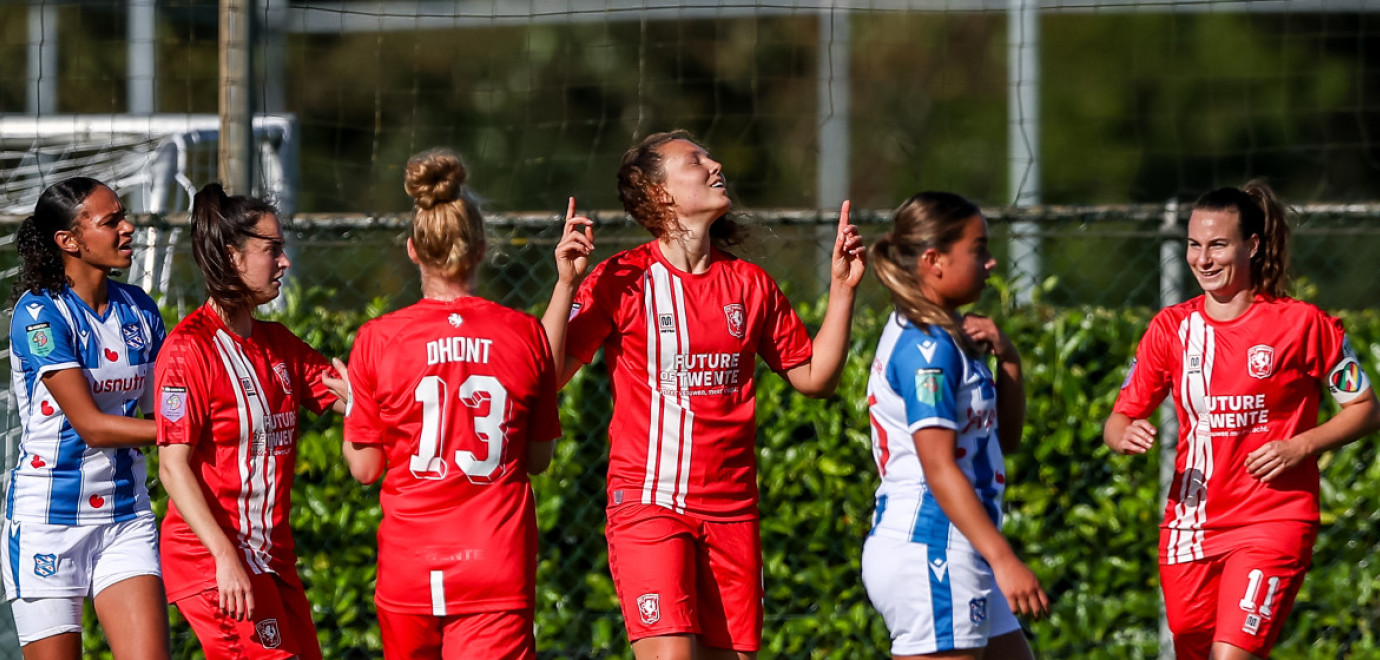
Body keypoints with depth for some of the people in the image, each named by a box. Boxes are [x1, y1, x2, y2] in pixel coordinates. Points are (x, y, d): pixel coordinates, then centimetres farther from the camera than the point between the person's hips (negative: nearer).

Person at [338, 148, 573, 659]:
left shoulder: (378, 339, -5)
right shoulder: (525, 335, -2)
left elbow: (365, 467, 1)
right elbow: (538, 458, 8)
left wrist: (349, 404, 19)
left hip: (409, 567, 1)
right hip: (499, 568, -1)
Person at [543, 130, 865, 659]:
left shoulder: (750, 284, 10)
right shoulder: (624, 279, -4)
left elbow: (814, 376, 17)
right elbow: (547, 374, -10)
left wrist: (842, 288, 10)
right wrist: (566, 284, -20)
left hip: (731, 510, 5)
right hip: (648, 502, -5)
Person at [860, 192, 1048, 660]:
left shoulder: (939, 339, 17)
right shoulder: (927, 348, -14)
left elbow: (1005, 438, 21)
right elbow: (939, 467, -21)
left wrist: (1007, 360, 5)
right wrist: (1004, 559, -25)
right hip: (930, 553, -11)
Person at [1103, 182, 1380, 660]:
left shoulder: (1302, 324, -4)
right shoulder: (1172, 328, 6)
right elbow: (1120, 419, 9)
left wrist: (1300, 446, -12)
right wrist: (1125, 436, -15)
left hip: (1273, 520, -4)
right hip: (1191, 525, 5)